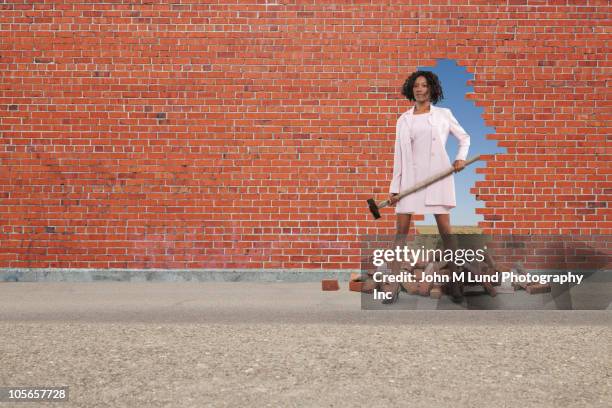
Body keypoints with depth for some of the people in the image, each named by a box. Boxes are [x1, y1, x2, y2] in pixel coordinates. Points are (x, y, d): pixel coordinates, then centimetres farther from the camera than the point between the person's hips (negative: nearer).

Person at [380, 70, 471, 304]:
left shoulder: (443, 115, 7)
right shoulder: (403, 120, 11)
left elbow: (464, 138, 18)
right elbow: (399, 155, 10)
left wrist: (461, 158, -2)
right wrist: (394, 188, 5)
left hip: (437, 176, -1)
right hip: (410, 178, 2)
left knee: (445, 229, -1)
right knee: (401, 230, -3)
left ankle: (456, 284, 9)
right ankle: (393, 286, 0)